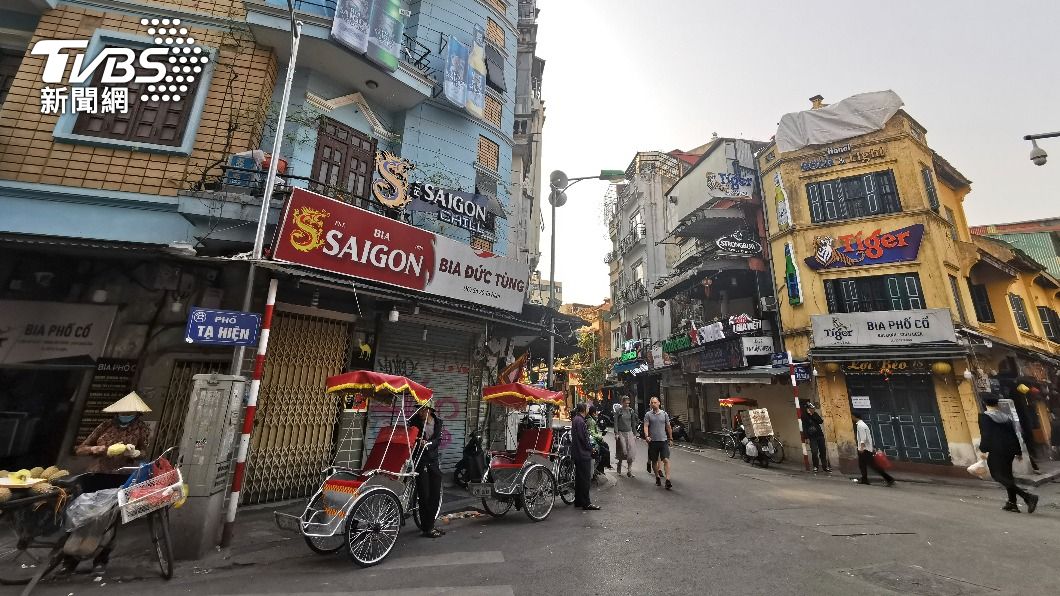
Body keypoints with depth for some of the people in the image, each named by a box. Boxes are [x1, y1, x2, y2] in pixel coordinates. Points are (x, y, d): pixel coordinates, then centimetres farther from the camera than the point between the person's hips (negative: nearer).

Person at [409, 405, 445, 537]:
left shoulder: (437, 422, 4)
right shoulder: (414, 421, -5)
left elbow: (438, 440, -6)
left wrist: (428, 443, -25)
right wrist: (418, 441, -31)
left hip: (433, 461, 4)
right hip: (420, 461, -4)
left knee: (435, 494, 9)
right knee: (424, 495, -2)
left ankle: (430, 525, 25)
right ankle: (427, 529, 9)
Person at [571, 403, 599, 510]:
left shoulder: (575, 419, 12)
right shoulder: (580, 421, -19)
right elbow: (583, 438, -20)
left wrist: (589, 445, 14)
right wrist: (590, 448, -6)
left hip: (577, 453, 10)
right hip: (583, 453, -10)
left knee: (579, 477, 16)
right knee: (585, 478, -3)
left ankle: (578, 501, 23)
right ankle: (586, 503, 3)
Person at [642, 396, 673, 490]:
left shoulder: (664, 414, 7)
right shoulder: (648, 414, 1)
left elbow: (668, 427, 14)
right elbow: (646, 426, -6)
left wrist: (670, 438, 16)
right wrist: (646, 436, -21)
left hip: (663, 440, 0)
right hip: (653, 441, 0)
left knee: (666, 460, -10)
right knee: (655, 461, 9)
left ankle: (668, 480, -10)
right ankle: (657, 477, 26)